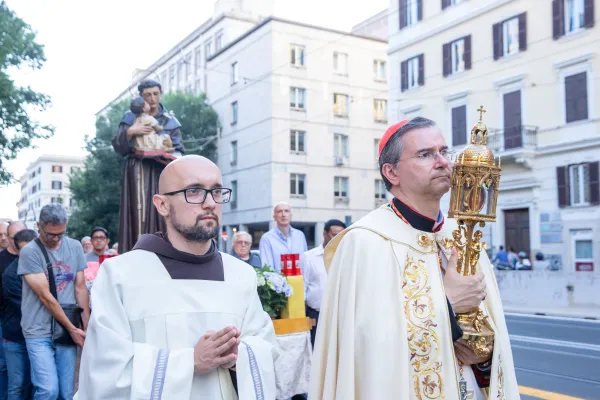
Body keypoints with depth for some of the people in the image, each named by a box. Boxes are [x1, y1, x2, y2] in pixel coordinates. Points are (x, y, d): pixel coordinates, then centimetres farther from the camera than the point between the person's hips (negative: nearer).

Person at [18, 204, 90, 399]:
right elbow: (45, 296, -11)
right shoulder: (29, 252, -9)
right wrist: (72, 328, -8)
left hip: (68, 330, 4)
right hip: (39, 332, -4)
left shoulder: (75, 247, 5)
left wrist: (87, 327, 5)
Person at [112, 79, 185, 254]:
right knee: (138, 213, -10)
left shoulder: (170, 121, 14)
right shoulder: (130, 118, 10)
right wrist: (129, 132, -12)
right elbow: (118, 148, 4)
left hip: (161, 172, 2)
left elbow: (178, 149, 9)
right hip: (138, 171, -1)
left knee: (161, 213, -7)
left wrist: (173, 158, -13)